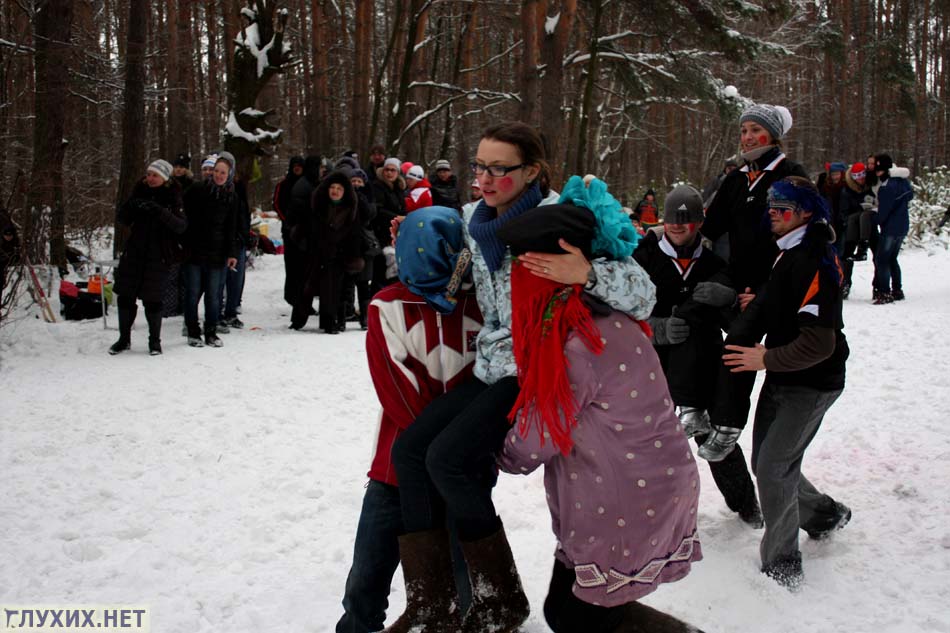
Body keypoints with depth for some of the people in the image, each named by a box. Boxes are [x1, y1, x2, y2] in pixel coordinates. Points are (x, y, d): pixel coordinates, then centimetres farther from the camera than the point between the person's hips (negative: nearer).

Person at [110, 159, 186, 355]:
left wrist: (159, 211, -31)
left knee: (152, 299, -1)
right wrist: (129, 206, -15)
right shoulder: (140, 191, 6)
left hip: (159, 256, -4)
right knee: (125, 296, 5)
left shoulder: (173, 198, -5)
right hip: (134, 252, 4)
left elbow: (181, 226, -18)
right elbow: (124, 220, 7)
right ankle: (124, 339, 21)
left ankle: (155, 341, 16)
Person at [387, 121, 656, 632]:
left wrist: (586, 274, -42)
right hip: (491, 368, 8)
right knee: (408, 449, -2)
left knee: (448, 457, -21)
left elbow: (641, 291, -22)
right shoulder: (477, 223, 7)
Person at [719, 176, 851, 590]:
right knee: (765, 463, 14)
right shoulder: (785, 254, 8)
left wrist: (766, 360, -18)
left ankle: (782, 566, 3)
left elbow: (820, 343, -26)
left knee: (774, 467, -10)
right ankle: (825, 514, 37)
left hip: (811, 384, -9)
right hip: (780, 379, 9)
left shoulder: (814, 262, -22)